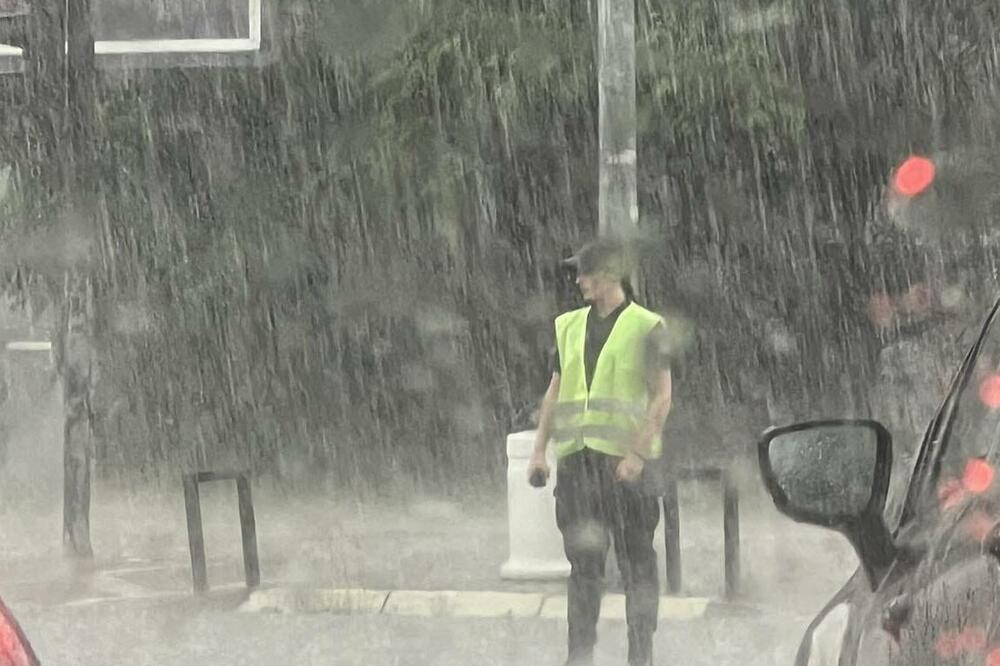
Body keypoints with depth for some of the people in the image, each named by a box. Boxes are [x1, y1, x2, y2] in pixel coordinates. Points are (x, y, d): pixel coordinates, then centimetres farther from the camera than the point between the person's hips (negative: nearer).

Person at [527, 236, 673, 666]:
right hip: (576, 458, 5)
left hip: (626, 460, -5)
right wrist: (539, 450, 11)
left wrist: (638, 454, -16)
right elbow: (555, 392, 19)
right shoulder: (570, 325, 14)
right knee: (583, 561, 5)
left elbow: (662, 397, -6)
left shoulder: (646, 327, -2)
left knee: (636, 562, 0)